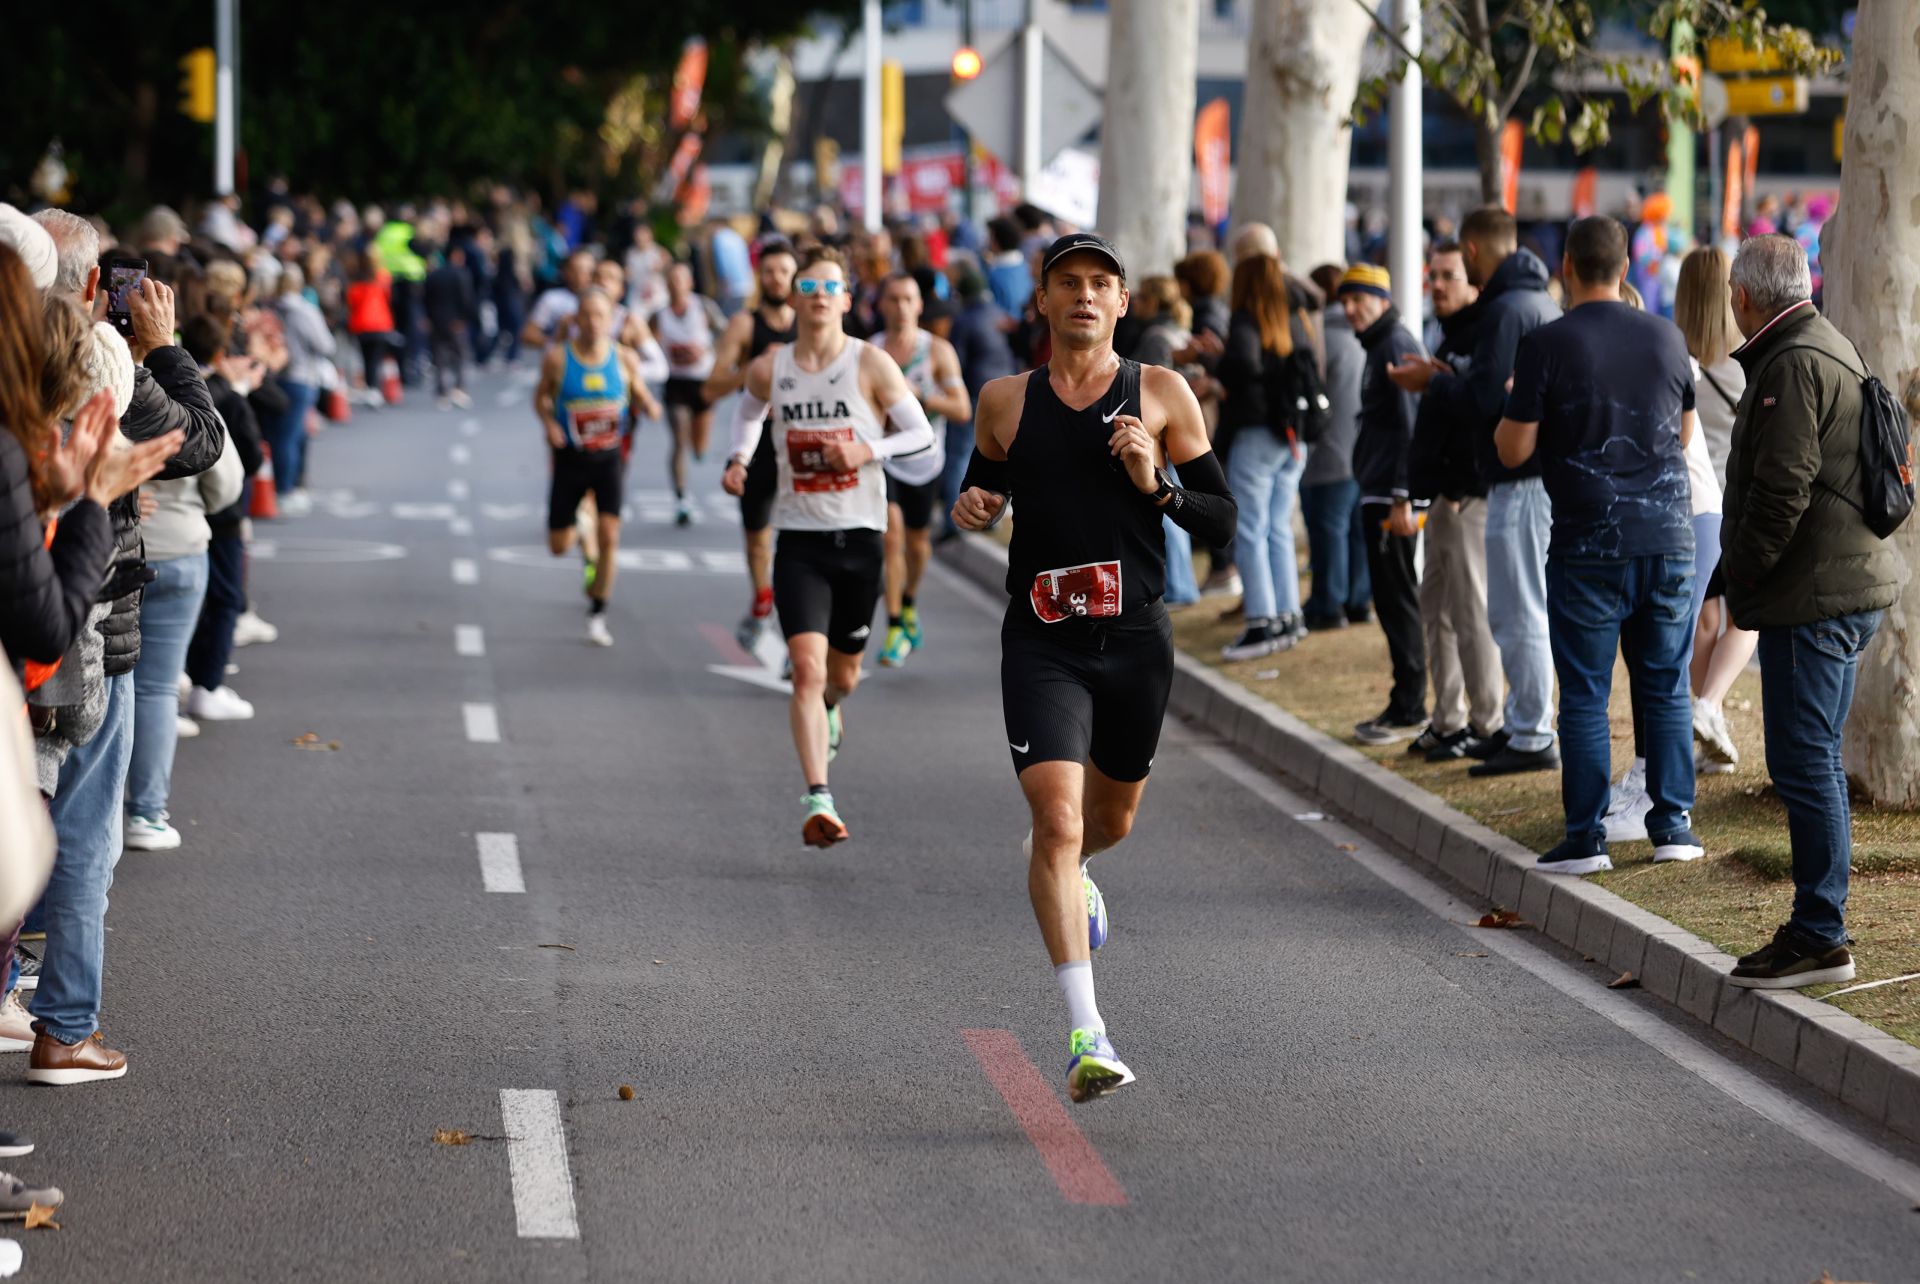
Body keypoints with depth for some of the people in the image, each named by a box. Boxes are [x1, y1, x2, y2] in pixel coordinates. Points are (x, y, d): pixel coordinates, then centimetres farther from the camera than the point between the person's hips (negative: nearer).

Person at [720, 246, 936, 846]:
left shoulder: (871, 364, -6)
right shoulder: (769, 369, 0)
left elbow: (921, 433, -2)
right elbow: (749, 408, 23)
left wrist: (867, 451, -19)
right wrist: (739, 459, 5)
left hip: (860, 538, 0)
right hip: (799, 541, 0)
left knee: (842, 674, 15)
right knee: (807, 667, -17)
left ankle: (830, 711, 54)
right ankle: (818, 801, -21)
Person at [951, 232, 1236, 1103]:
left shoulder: (1162, 396, 1)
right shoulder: (1006, 401, 4)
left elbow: (1222, 521, 2)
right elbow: (986, 480, 21)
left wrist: (1156, 484, -16)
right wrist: (971, 508, -2)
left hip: (1134, 639, 1)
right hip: (1041, 641, -1)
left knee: (1111, 819, 18)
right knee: (1057, 818, -17)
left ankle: (1071, 880, 58)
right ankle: (1086, 1033, -18)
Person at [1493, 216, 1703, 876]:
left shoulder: (1547, 345, -8)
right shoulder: (1667, 338, 5)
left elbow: (1513, 450, -7)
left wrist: (1509, 409, 13)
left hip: (1588, 543, -3)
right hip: (1668, 536, 3)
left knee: (1585, 695, 2)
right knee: (1665, 686, 11)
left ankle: (1586, 837, 2)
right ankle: (1673, 824, 12)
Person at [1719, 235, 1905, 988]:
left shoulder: (1793, 366, -16)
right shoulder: (1832, 351, 18)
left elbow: (1782, 490, -22)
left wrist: (1743, 572, -9)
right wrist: (1750, 580, 19)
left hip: (1810, 597, -11)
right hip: (1850, 586, 11)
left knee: (1802, 765, -8)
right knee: (1816, 764, 15)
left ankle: (1819, 937, -7)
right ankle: (1819, 928, 21)